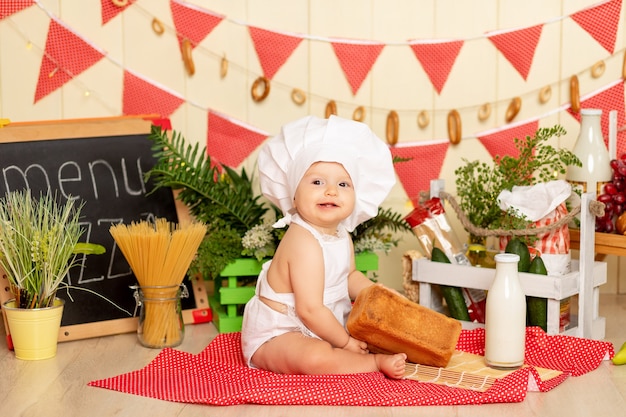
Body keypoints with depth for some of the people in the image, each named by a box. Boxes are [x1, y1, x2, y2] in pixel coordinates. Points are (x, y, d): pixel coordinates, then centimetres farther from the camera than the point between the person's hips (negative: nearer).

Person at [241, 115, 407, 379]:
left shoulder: (341, 235, 2)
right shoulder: (305, 243, -28)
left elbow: (350, 276, 22)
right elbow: (309, 310, -29)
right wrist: (345, 342, -17)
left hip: (318, 327, 10)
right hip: (275, 335, -10)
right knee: (315, 357, -37)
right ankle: (377, 362, -22)